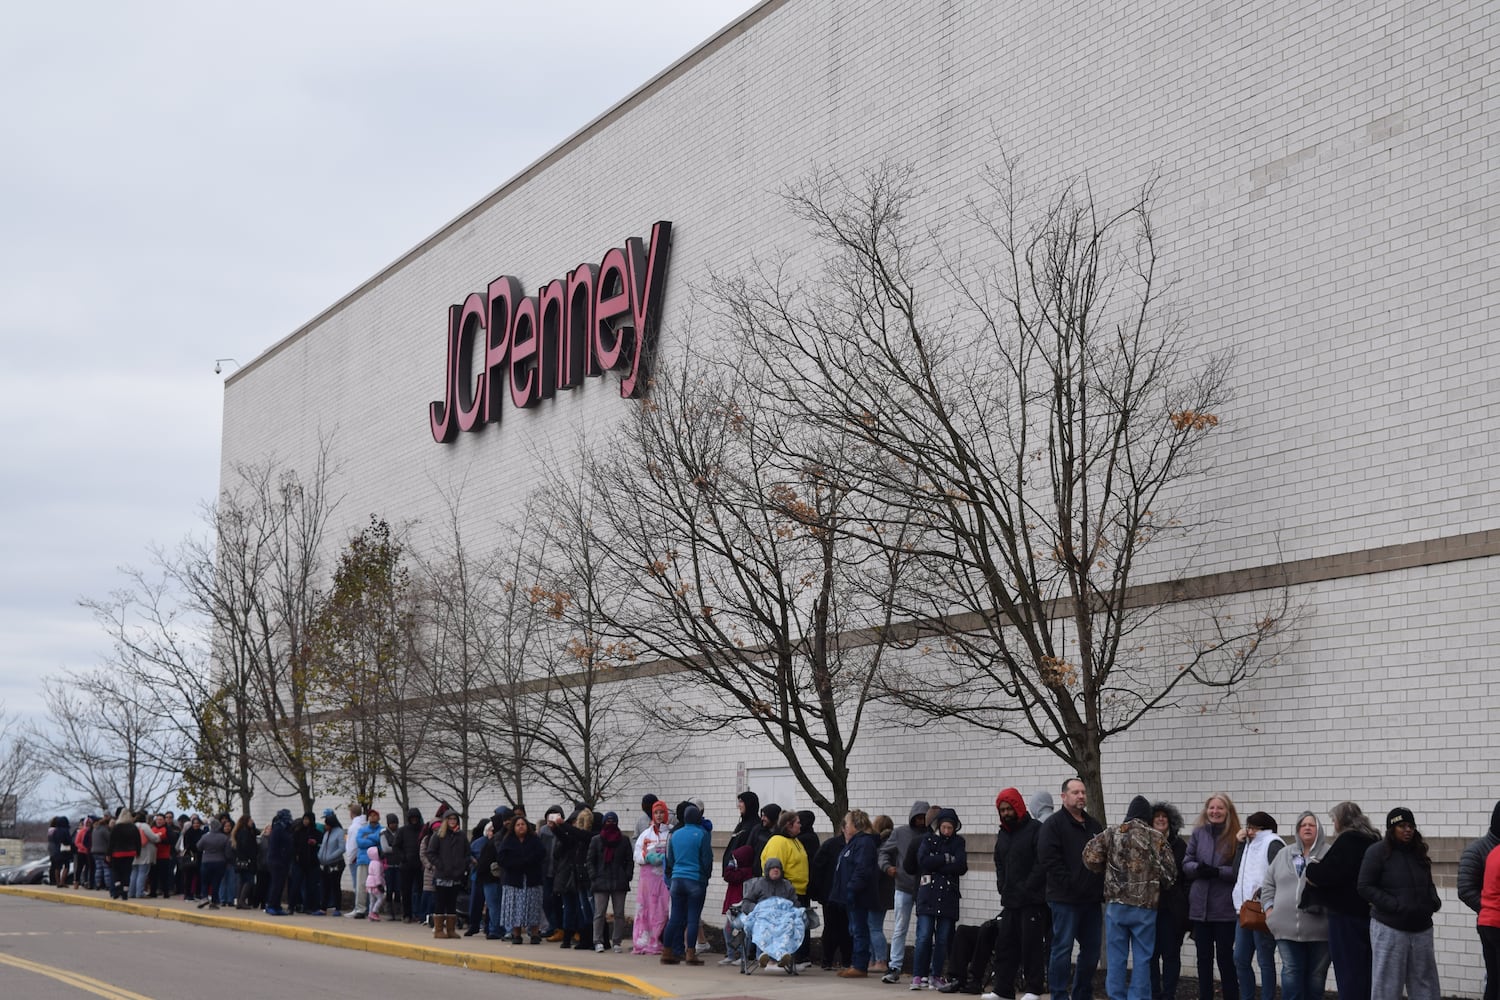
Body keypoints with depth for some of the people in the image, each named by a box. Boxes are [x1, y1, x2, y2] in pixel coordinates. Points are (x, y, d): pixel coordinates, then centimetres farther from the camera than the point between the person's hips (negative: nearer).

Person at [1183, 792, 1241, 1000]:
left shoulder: (1236, 837, -6)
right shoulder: (1198, 834, 7)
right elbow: (1186, 864, 7)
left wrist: (1218, 872, -22)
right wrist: (1197, 868, -13)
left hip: (1225, 907, -4)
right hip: (1200, 905, 4)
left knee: (1225, 957, 3)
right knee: (1204, 957, 12)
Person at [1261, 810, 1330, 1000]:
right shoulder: (1283, 856, 14)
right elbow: (1268, 884, 19)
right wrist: (1269, 907, 9)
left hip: (1319, 927, -3)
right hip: (1288, 926, 3)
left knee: (1316, 975, 6)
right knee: (1291, 972, 0)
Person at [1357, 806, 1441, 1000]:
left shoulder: (1418, 853, 12)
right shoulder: (1377, 852, -7)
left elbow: (1429, 884, 24)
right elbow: (1365, 887, -11)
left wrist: (1434, 900, 2)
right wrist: (1395, 905, -19)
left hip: (1421, 928, 6)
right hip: (1389, 928, -6)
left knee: (1425, 984, 9)